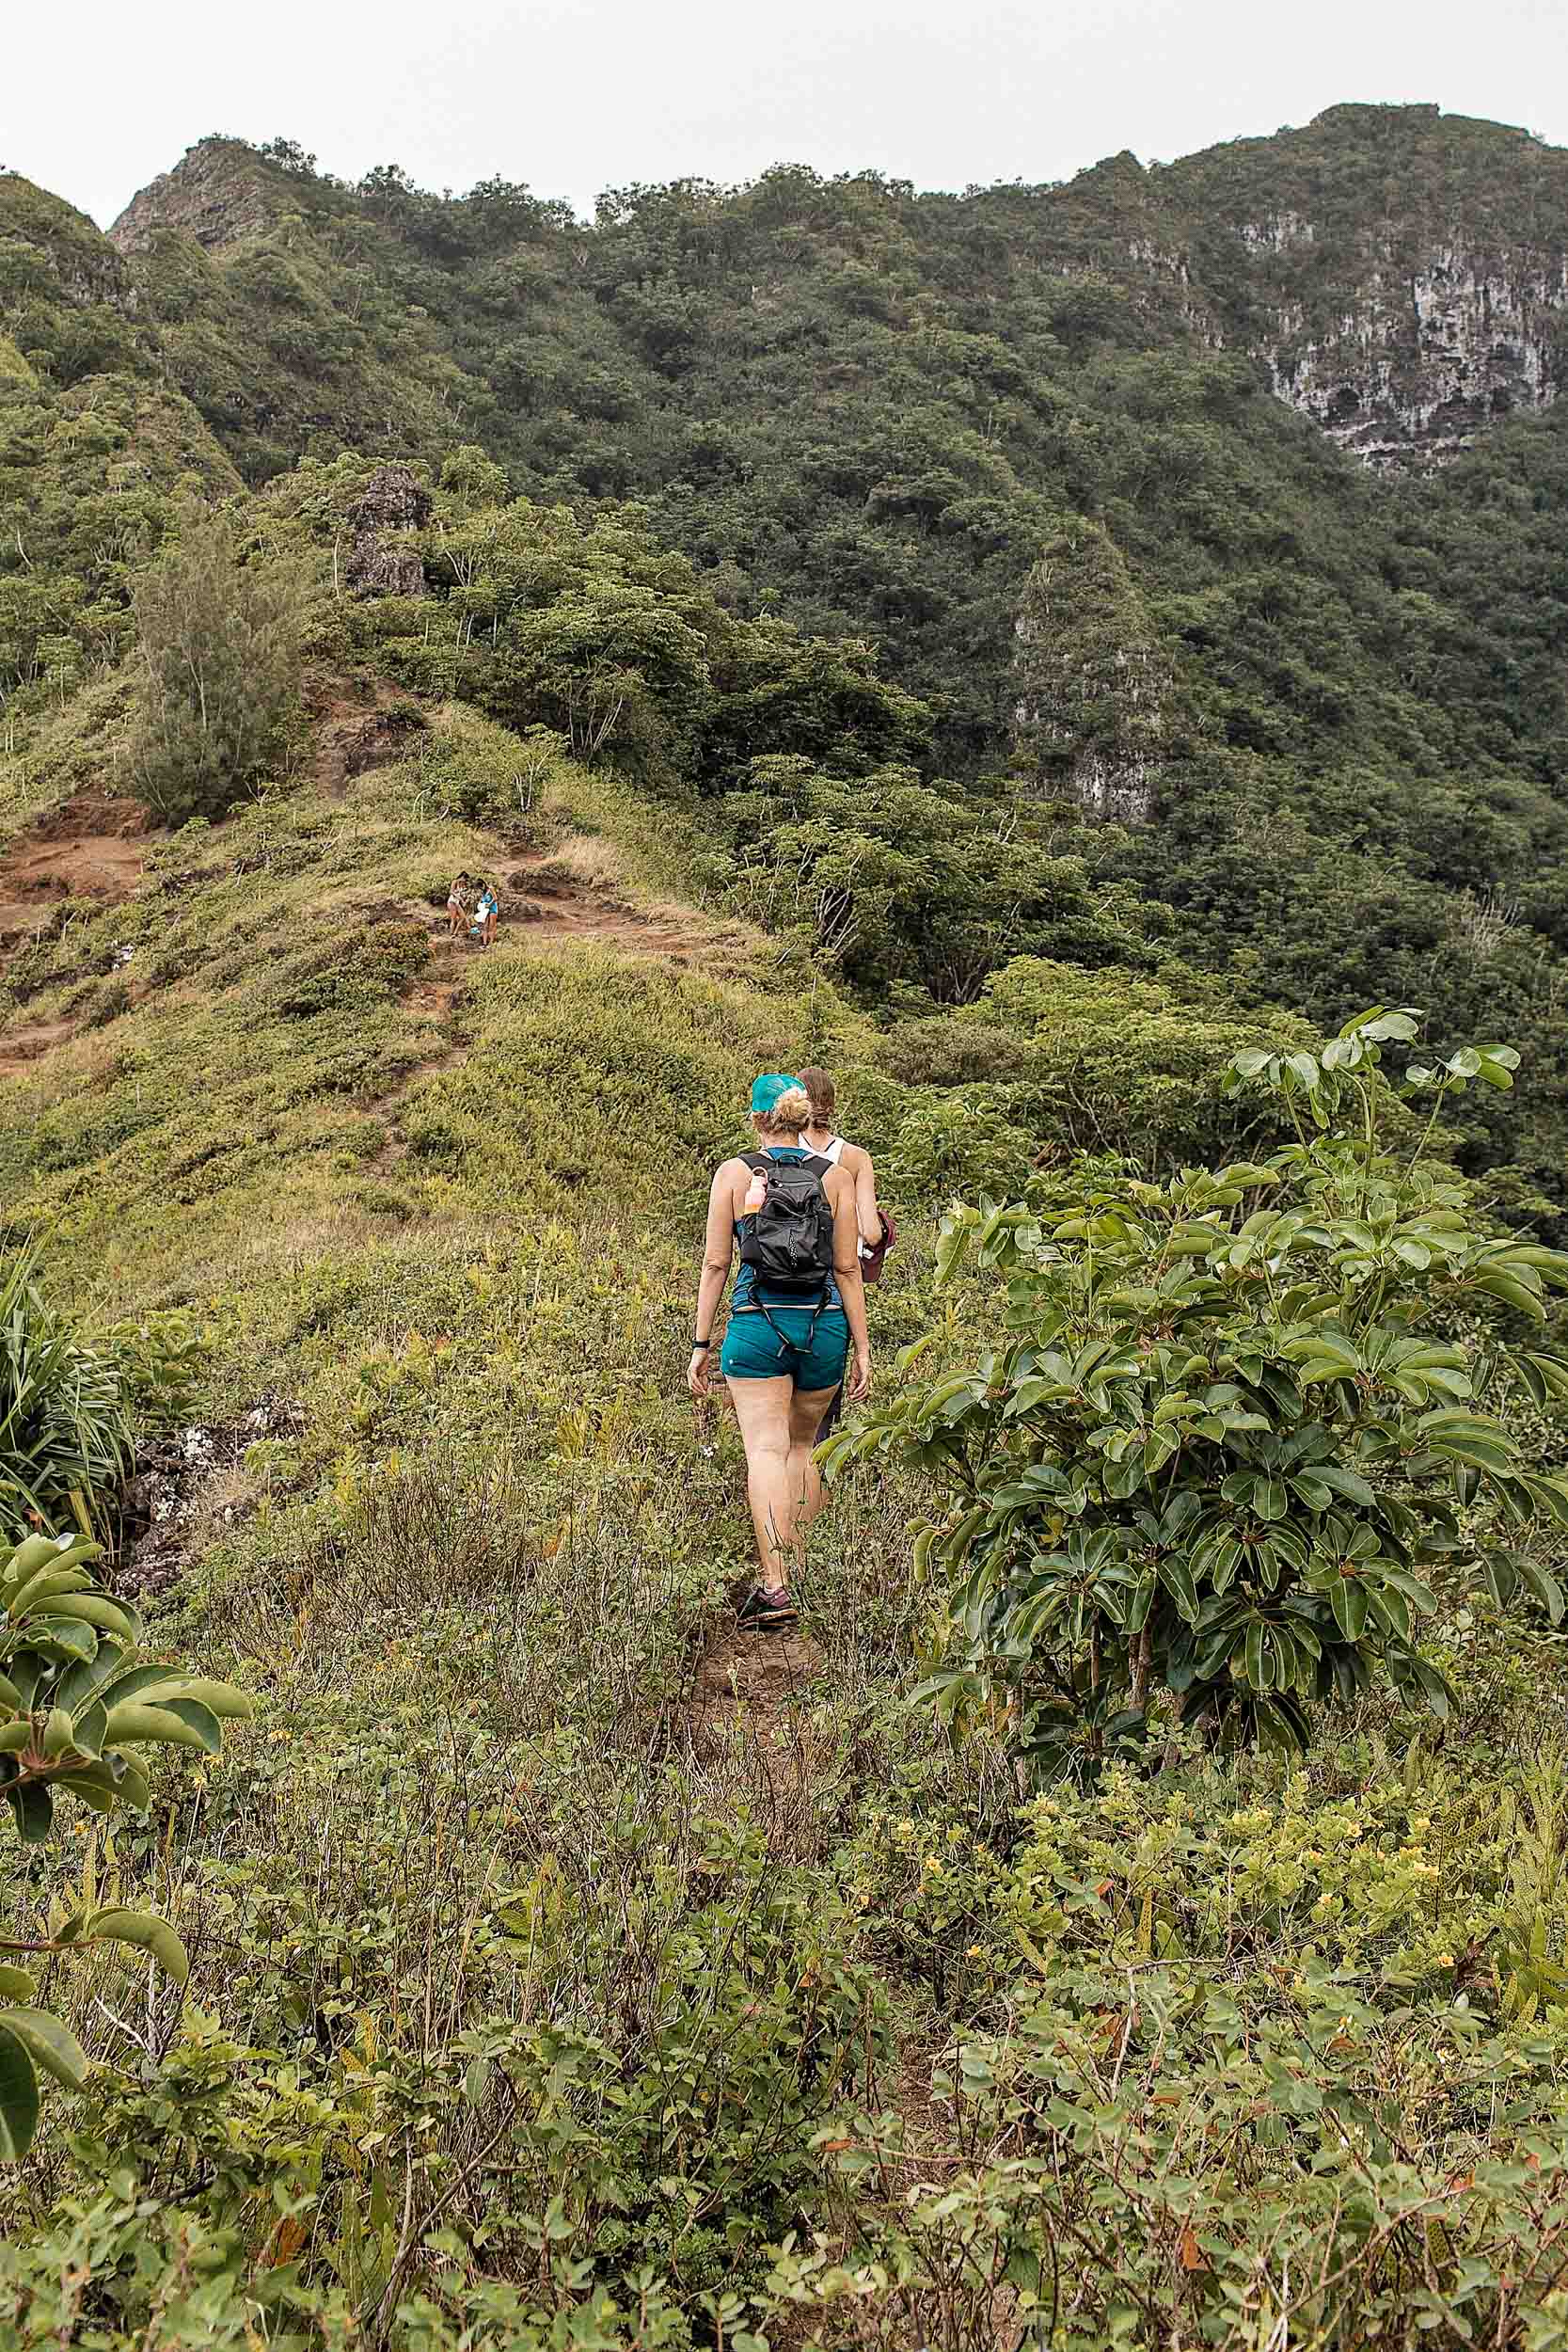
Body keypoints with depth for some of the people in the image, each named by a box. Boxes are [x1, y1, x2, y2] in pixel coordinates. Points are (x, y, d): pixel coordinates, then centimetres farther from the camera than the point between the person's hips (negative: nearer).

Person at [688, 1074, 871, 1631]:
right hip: (824, 1325, 2)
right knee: (803, 1444, 20)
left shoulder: (734, 1173, 1)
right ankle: (791, 1563, 21)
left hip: (758, 1325, -2)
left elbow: (715, 1263, 0)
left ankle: (775, 1585, -17)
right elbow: (847, 1269, 3)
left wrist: (701, 1345, 5)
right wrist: (862, 1349, 7)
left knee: (766, 1449, -6)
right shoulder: (835, 1177, 4)